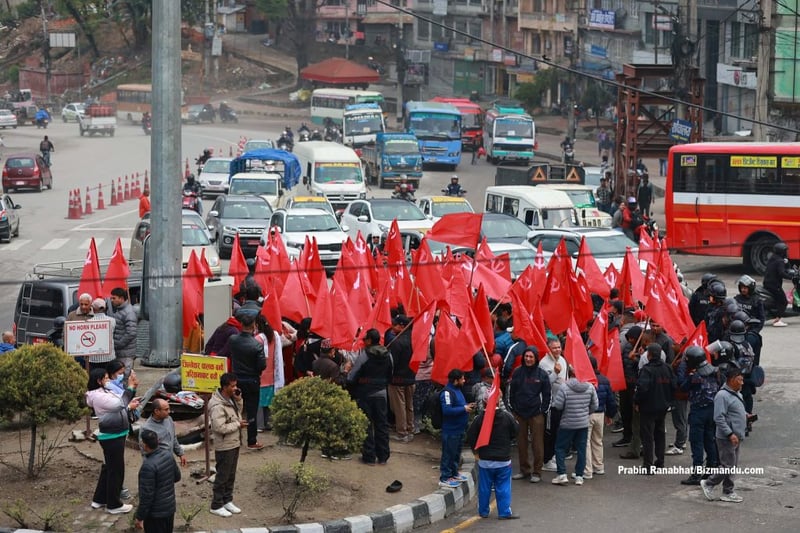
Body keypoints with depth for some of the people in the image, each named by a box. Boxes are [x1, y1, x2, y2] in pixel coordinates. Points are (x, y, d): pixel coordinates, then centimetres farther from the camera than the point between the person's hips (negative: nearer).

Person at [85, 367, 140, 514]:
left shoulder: (105, 392, 10)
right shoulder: (97, 396, -20)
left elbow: (118, 406, 12)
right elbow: (119, 405, -29)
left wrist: (129, 407, -6)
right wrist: (130, 387, -26)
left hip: (115, 435, 10)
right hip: (111, 437, -10)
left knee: (109, 468, 20)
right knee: (116, 469, 0)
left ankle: (99, 499, 32)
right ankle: (114, 505, 11)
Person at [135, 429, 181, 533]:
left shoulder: (148, 466, -28)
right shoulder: (167, 455, -4)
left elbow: (146, 495, -24)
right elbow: (177, 476, 12)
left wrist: (139, 517, -15)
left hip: (156, 513, -8)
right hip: (170, 507, 8)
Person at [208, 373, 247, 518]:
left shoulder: (230, 399, 3)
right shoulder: (218, 406, -26)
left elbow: (238, 412, 20)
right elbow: (219, 427, -29)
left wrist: (238, 399, 2)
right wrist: (238, 425, -19)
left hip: (234, 444, 9)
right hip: (224, 447, -9)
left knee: (231, 475, 18)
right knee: (222, 476, 2)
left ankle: (227, 501, 31)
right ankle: (216, 506, 12)